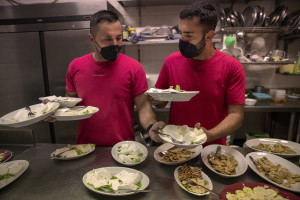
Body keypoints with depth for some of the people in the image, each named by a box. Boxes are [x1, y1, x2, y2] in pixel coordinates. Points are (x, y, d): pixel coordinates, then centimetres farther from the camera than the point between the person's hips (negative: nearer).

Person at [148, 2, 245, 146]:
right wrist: (156, 100, -16)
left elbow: (236, 115, -8)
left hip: (212, 147, -1)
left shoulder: (232, 68, -8)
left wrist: (209, 135, -23)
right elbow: (162, 103, 6)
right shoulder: (171, 61, -2)